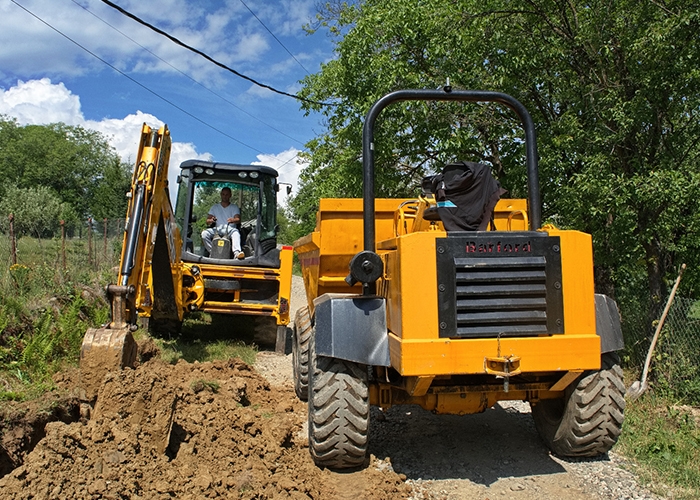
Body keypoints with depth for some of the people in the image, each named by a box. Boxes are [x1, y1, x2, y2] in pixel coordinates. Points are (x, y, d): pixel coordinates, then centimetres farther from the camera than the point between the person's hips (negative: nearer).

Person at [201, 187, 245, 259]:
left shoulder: (234, 207, 15)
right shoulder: (215, 207, 20)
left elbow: (238, 219, -4)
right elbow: (207, 221, 10)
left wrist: (233, 220, -30)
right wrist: (210, 221, -17)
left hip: (230, 229, -3)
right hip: (217, 229, 3)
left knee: (236, 233, -38)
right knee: (204, 233, -27)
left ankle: (237, 252, -59)